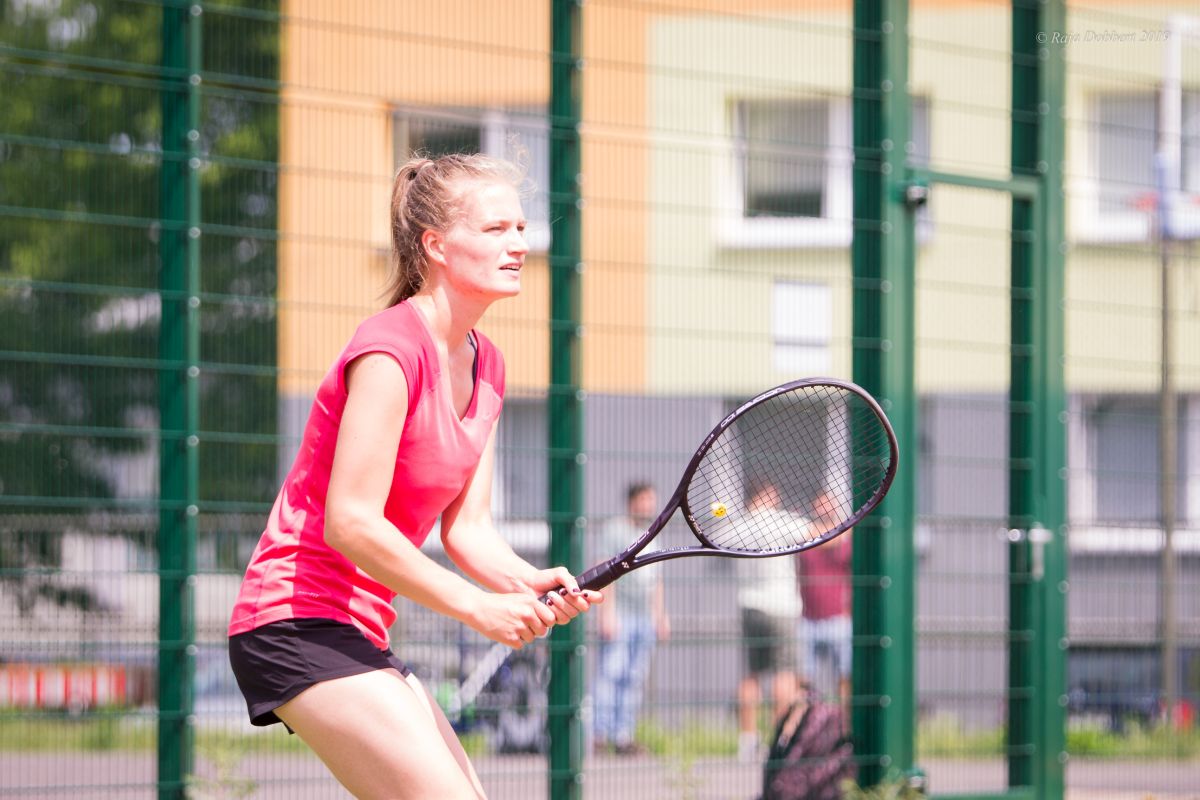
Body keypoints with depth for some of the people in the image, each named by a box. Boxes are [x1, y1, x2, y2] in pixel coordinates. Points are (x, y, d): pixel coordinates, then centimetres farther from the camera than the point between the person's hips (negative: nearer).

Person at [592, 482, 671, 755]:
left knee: (636, 679, 3)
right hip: (619, 614, -7)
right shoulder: (615, 530, -3)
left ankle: (624, 737, 4)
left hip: (645, 617, 7)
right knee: (611, 672, -12)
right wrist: (607, 611, -16)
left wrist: (661, 615, 22)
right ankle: (601, 733, -12)